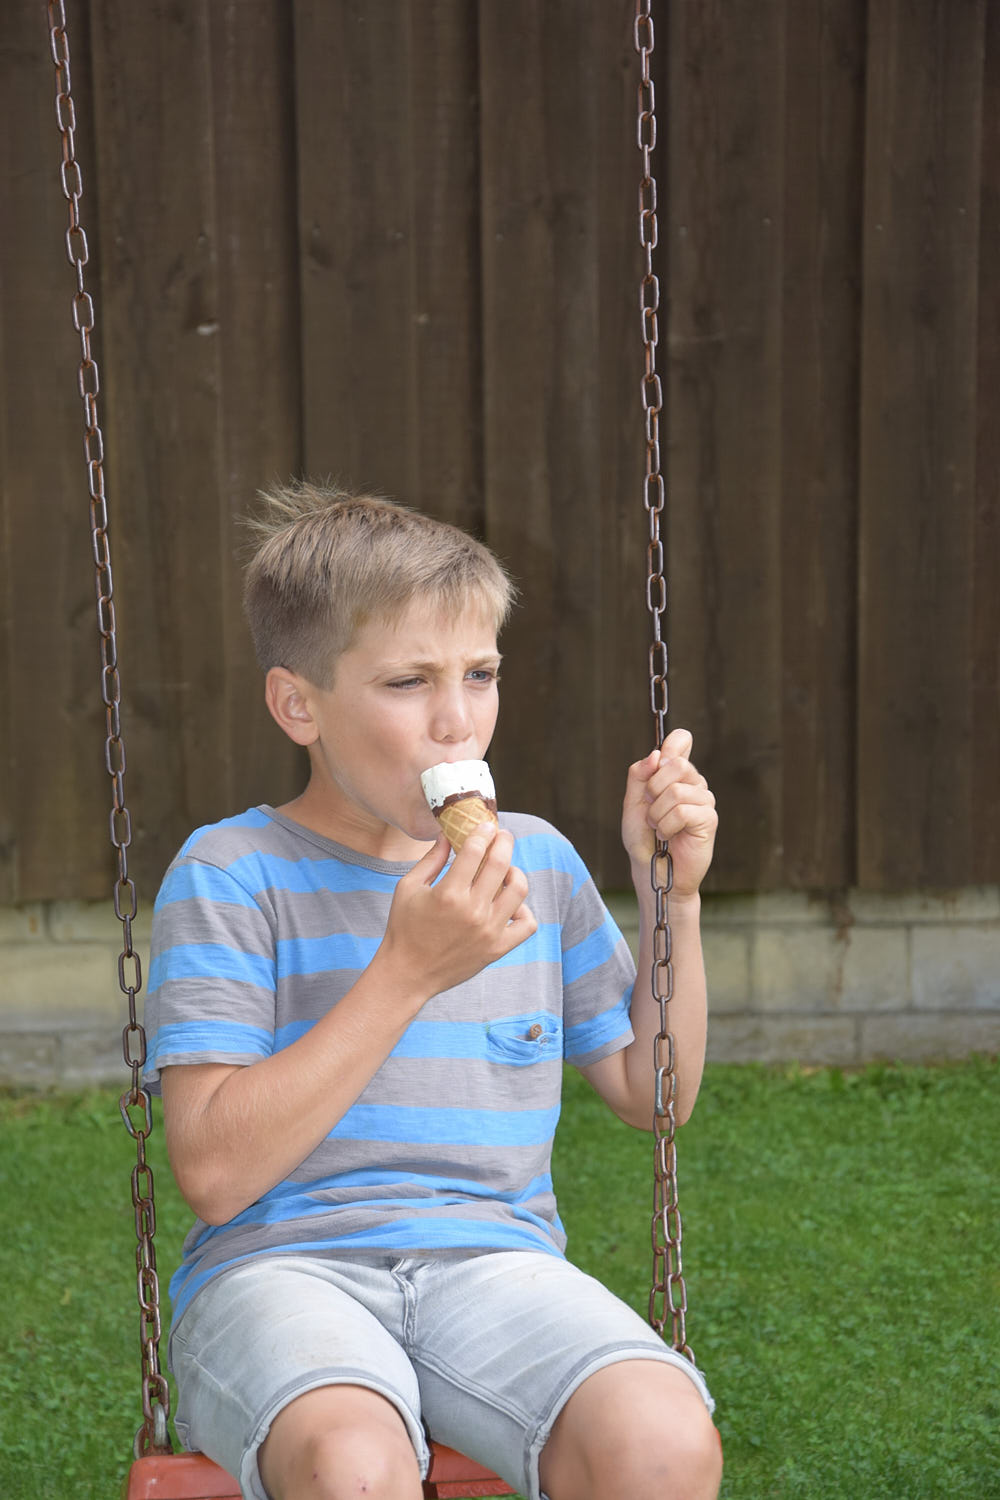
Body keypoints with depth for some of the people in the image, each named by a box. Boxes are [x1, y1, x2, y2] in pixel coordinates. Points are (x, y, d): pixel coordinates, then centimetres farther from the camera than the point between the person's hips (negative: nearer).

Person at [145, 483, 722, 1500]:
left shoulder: (538, 861, 12)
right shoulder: (230, 875, -2)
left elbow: (653, 1094, 22)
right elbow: (213, 1171, -12)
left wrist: (673, 895, 9)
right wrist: (407, 972, -16)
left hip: (493, 1258, 4)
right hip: (277, 1265, -3)